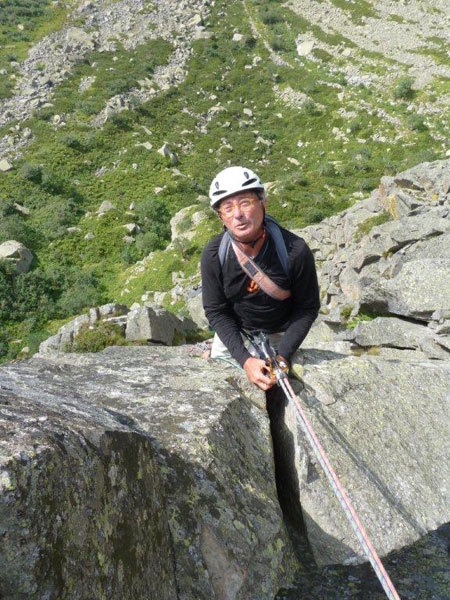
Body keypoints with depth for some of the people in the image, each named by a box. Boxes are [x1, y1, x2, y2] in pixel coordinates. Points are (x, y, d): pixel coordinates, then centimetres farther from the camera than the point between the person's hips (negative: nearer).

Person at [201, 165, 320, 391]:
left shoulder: (295, 250, -30)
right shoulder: (213, 254, -25)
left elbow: (308, 307, -17)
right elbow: (216, 311, -16)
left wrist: (283, 356, -25)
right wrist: (244, 359, -27)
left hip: (279, 336, -1)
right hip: (232, 333, 2)